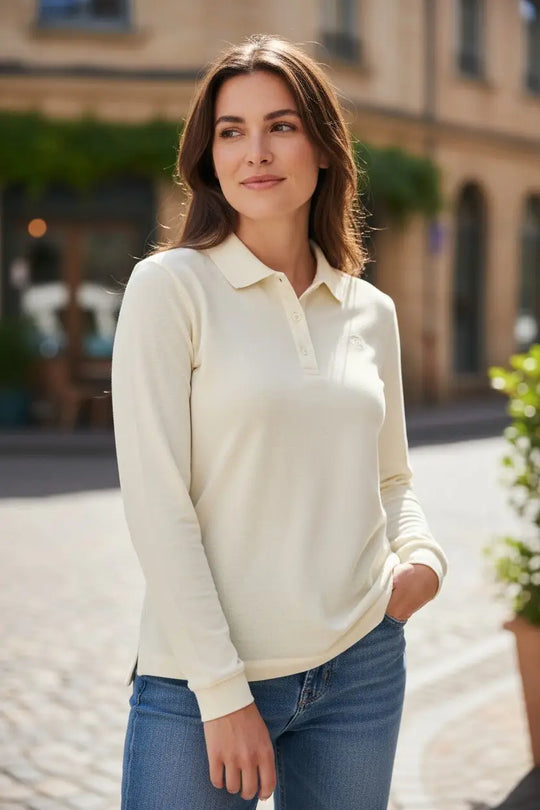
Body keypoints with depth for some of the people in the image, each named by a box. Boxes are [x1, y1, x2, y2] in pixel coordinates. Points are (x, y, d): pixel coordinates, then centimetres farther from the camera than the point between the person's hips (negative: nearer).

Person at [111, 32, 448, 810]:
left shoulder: (371, 311, 7)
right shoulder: (170, 286, -7)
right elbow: (156, 502, -12)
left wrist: (423, 556, -3)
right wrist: (224, 692, -14)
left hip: (363, 665, 4)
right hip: (201, 681, -4)